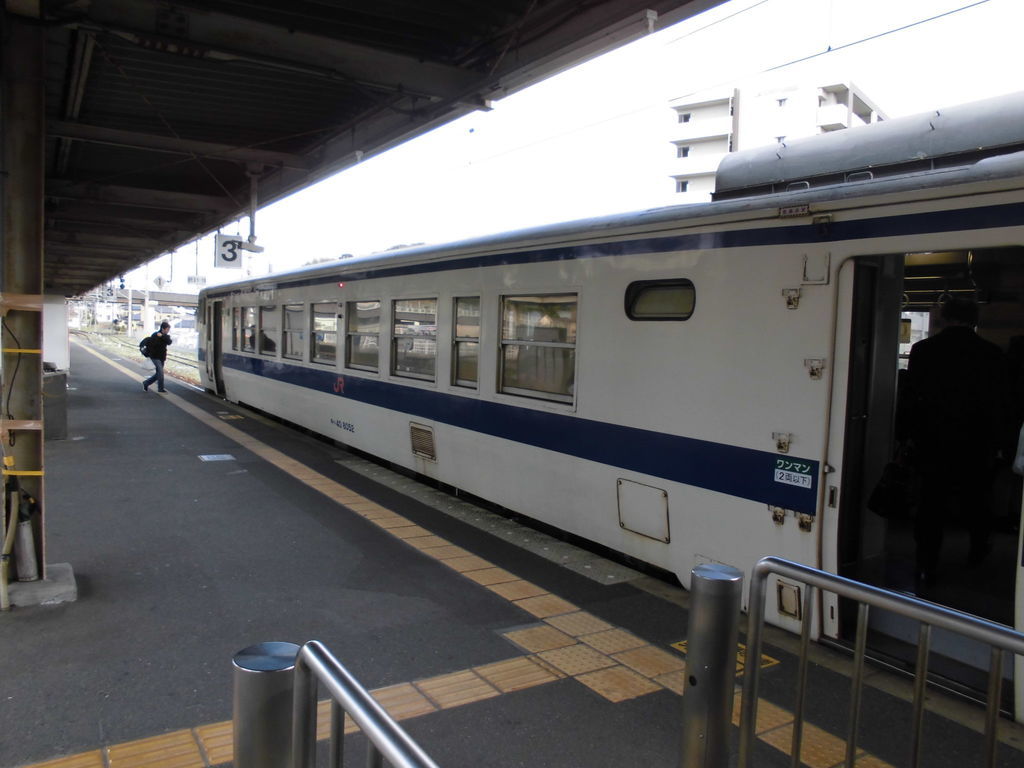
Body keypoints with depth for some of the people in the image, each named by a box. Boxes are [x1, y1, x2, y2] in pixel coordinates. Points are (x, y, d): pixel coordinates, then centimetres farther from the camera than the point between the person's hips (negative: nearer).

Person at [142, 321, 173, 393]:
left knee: (158, 373, 11)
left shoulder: (166, 336, 7)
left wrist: (162, 336, -24)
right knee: (160, 372, -14)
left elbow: (169, 342, -14)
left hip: (162, 357, 7)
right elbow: (149, 345, -15)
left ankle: (146, 383, 27)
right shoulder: (155, 335, -12)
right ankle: (160, 388, -5)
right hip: (155, 357, -7)